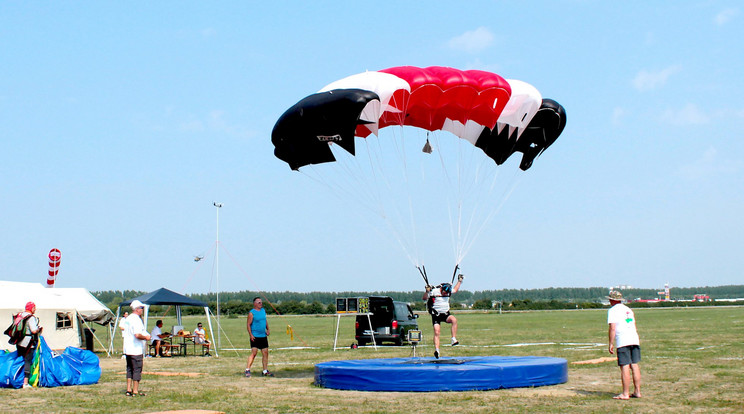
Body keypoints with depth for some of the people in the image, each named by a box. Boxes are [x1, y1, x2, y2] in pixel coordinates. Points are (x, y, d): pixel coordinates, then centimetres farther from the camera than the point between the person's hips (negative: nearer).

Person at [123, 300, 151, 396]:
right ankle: (135, 391, 1)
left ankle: (129, 389, 17)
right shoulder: (136, 320, -17)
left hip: (127, 349, 9)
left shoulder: (128, 319, 13)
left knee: (129, 369, 14)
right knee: (137, 369, -2)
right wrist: (146, 337, -9)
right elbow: (137, 335, -28)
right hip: (136, 350, -9)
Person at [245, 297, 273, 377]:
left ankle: (265, 371, 14)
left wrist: (268, 329, 10)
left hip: (263, 336, 7)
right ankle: (247, 370, -7)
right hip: (255, 337, -7)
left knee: (265, 353, 7)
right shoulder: (251, 313, -7)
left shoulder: (263, 310, 12)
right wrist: (250, 335, -18)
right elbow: (248, 324, -9)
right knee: (254, 353, -13)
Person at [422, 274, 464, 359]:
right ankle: (436, 350, -17)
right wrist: (427, 291, -25)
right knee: (437, 332, -15)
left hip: (446, 314, 3)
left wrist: (459, 281, 27)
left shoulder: (448, 292, 6)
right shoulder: (434, 292, -11)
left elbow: (455, 290, 28)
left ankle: (454, 339, -27)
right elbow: (424, 298, -7)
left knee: (454, 320, -28)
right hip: (436, 315, -3)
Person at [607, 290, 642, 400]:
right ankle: (637, 391, 9)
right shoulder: (628, 309, 21)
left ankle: (625, 394, -7)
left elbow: (612, 328, -9)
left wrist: (611, 344, -7)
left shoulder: (613, 310, 0)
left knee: (625, 367, -7)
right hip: (634, 339, 7)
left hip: (623, 342, -7)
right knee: (635, 365, 8)